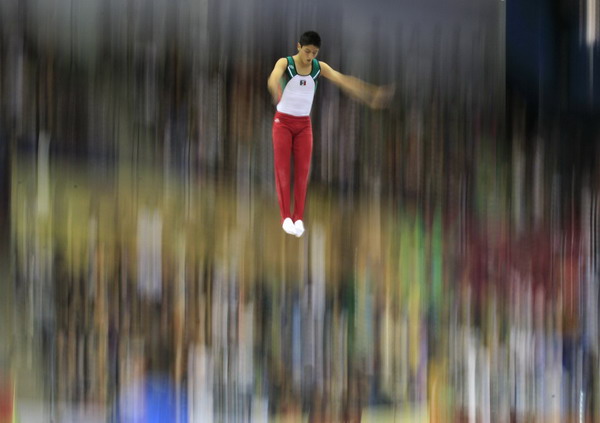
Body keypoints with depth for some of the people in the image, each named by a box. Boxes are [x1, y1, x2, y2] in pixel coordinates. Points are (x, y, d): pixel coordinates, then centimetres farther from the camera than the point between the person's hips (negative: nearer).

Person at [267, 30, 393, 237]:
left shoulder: (320, 67, -4)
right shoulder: (285, 63, -17)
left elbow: (342, 80, -15)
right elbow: (274, 76, -39)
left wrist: (367, 94, -30)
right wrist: (275, 91, -64)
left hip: (304, 124, 3)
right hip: (283, 121, -3)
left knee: (302, 170, -2)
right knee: (282, 169, -6)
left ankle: (298, 218, 0)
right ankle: (286, 217, -6)